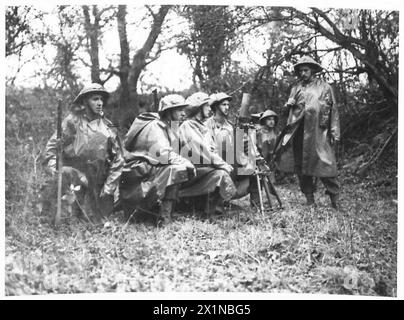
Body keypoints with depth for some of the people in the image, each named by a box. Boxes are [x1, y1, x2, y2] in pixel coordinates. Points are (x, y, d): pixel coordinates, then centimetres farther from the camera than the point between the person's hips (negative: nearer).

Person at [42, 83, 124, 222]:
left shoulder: (108, 127, 2)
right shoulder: (72, 122, -4)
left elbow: (118, 159, 5)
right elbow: (52, 146, -3)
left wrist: (108, 188, 0)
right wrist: (55, 170, -19)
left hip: (97, 183, 2)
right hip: (75, 172, -2)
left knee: (99, 221, 1)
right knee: (64, 173, -34)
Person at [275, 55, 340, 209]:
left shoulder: (324, 87, 6)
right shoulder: (296, 88, 14)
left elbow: (333, 110, 3)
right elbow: (288, 109, 18)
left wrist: (334, 133, -3)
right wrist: (289, 105, -6)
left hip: (318, 133, -3)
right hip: (299, 134, 4)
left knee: (325, 164, -8)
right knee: (301, 167, 4)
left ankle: (334, 198, -1)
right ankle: (309, 198, 14)